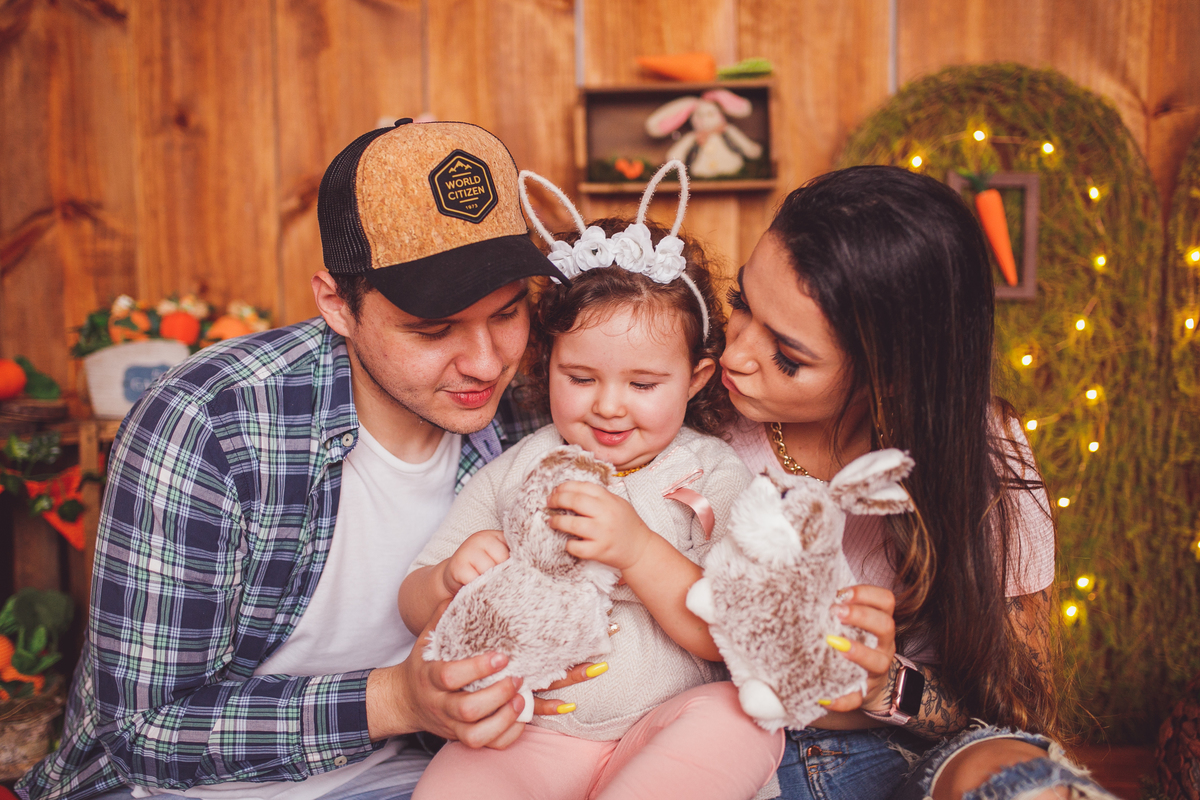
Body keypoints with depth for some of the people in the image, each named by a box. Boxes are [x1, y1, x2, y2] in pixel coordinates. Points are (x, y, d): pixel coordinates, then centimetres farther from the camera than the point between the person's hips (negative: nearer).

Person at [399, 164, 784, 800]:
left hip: (661, 727, 0)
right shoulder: (513, 472, 6)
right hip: (526, 733, 0)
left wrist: (638, 550, -26)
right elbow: (416, 610, 8)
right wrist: (450, 580, -17)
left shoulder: (710, 476, -1)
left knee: (739, 715, -30)